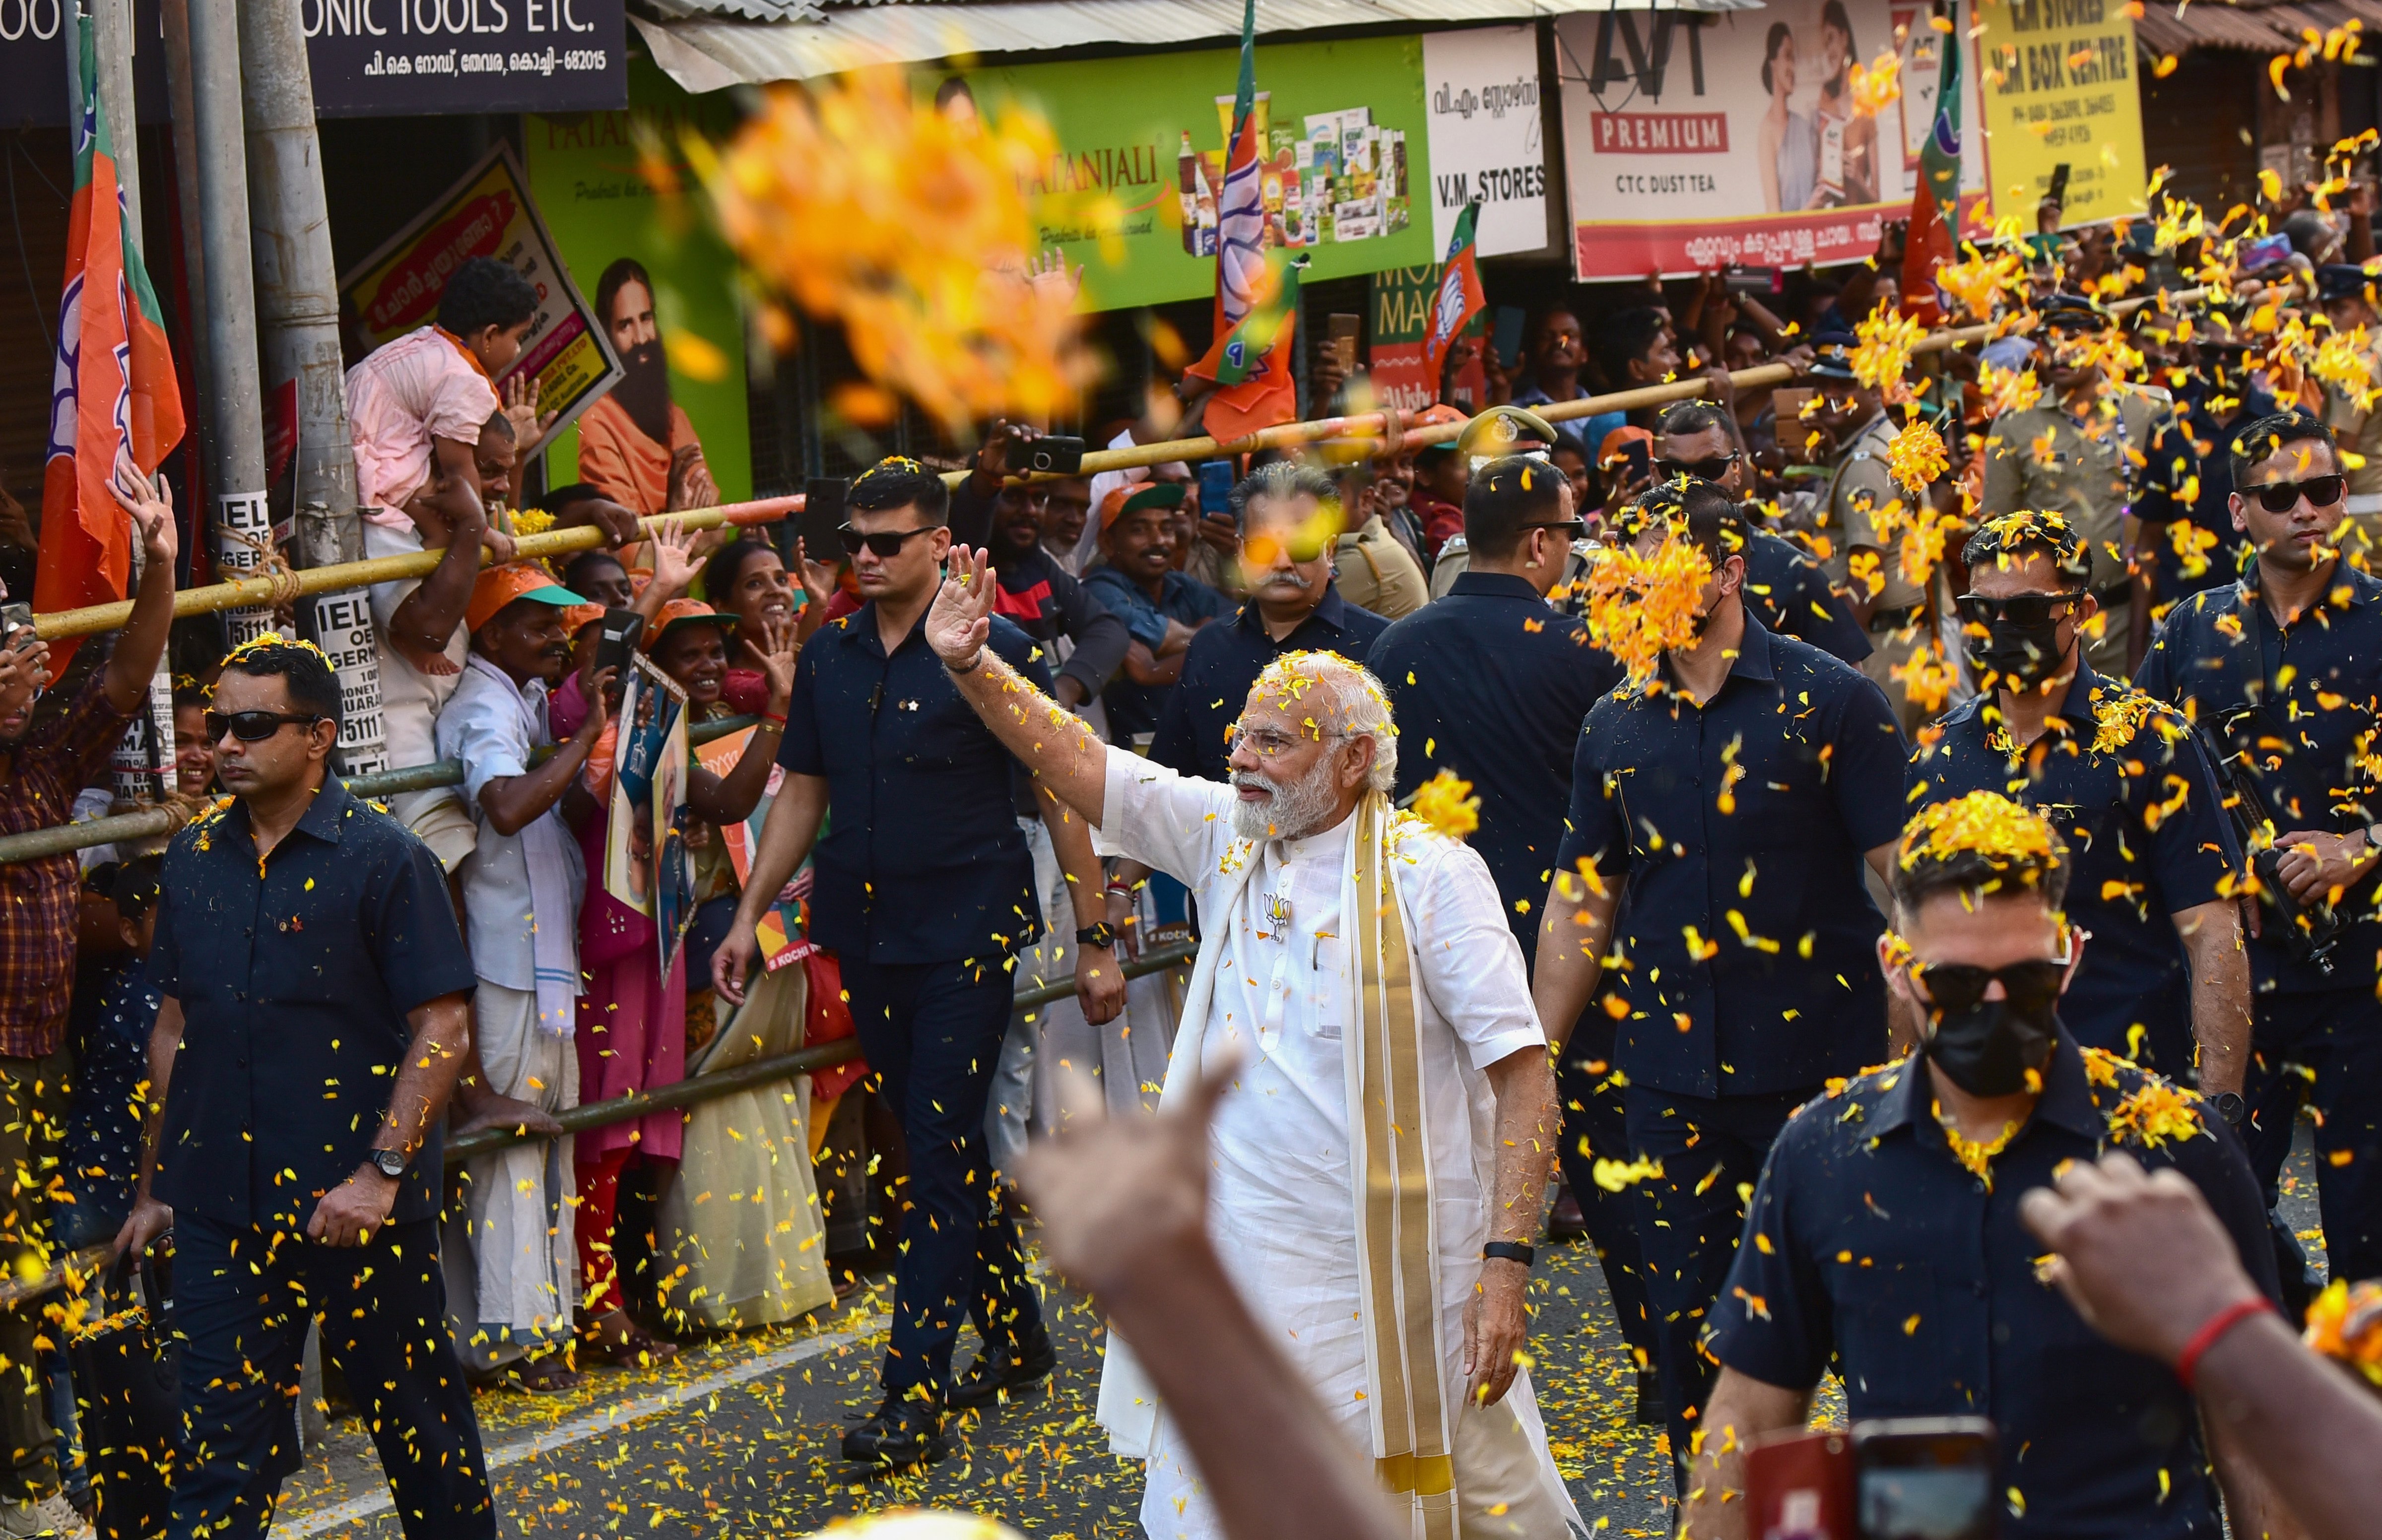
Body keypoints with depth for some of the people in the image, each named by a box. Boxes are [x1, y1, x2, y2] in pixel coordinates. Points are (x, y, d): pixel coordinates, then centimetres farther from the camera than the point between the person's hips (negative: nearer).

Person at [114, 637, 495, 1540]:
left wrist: (382, 1172, -17)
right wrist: (155, 1186, 15)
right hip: (219, 1211, 4)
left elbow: (443, 1027, -10)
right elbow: (176, 1027, 17)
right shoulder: (195, 858, 9)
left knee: (416, 1420, 10)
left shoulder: (383, 857, -6)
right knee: (222, 1443, 2)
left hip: (358, 1209, -4)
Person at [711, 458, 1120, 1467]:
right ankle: (1015, 1336, 27)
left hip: (968, 933, -6)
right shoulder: (829, 660, 9)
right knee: (939, 1146, 12)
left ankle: (915, 1396, -12)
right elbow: (801, 794, 18)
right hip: (866, 933, 6)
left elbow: (1060, 799, -4)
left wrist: (1095, 942, -5)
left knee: (938, 1150, -10)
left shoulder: (992, 652, -7)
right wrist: (749, 916, 12)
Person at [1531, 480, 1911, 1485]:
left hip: (1818, 1070, -4)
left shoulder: (1830, 703, -5)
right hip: (1669, 1076, 4)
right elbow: (1582, 895, 13)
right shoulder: (1615, 725, 8)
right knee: (1686, 1324, 8)